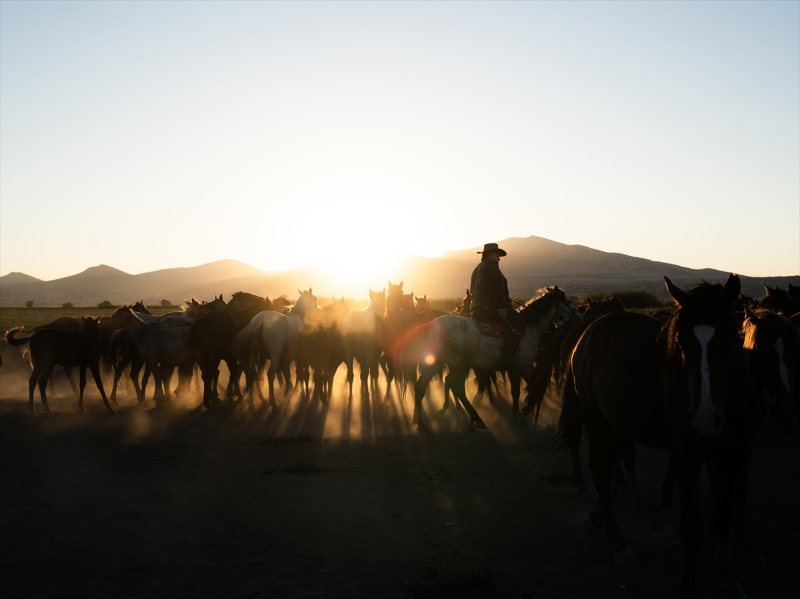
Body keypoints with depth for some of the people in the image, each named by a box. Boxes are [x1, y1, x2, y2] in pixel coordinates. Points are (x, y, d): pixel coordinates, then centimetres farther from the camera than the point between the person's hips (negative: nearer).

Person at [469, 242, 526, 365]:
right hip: (489, 308, -11)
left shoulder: (478, 268, 21)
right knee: (518, 322, -15)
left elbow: (472, 290, 27)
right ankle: (508, 354, -25)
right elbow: (495, 290, -19)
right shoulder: (492, 266, -9)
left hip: (477, 309, 11)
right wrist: (502, 307, -16)